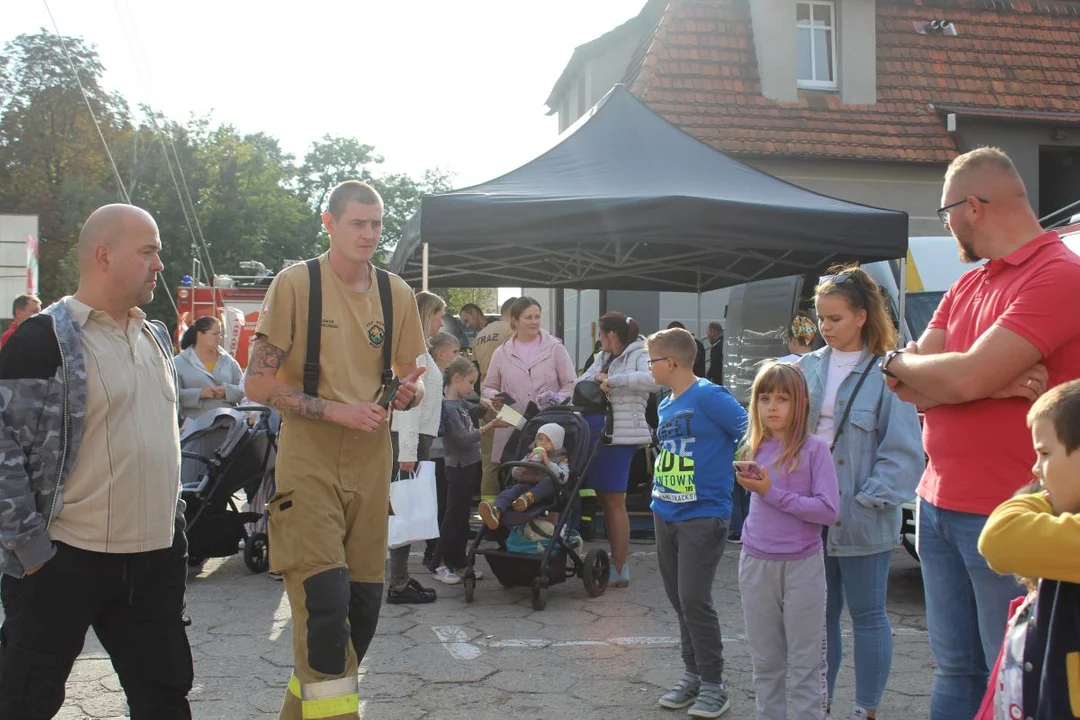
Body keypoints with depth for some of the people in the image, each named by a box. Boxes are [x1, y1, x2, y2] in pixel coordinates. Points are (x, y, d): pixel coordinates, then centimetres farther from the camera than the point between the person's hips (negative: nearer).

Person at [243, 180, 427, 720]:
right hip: (308, 459, -5)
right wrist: (338, 411, -19)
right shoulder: (295, 282, -7)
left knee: (363, 602, 10)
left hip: (371, 460, 5)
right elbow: (258, 384, -9)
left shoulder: (396, 294, 6)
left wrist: (408, 392, -10)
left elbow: (411, 379, 15)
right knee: (324, 596, -13)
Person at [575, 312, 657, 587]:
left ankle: (619, 570, 5)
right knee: (604, 499, 12)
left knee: (614, 501, -3)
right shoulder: (604, 357, 18)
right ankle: (616, 561, 22)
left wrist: (612, 380, -21)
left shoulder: (639, 355, -6)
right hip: (598, 434, 8)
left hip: (620, 436, -8)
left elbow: (653, 380, -26)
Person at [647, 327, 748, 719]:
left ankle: (713, 685, 8)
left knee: (694, 600, -7)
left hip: (703, 516, -8)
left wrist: (732, 472, -11)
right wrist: (658, 494, 13)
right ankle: (693, 674, 27)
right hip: (665, 514, 8)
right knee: (678, 600, 13)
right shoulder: (666, 405, 11)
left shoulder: (709, 396, -15)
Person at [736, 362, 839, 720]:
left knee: (804, 664, 4)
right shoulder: (755, 451, 6)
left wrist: (773, 493, -19)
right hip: (756, 565, 5)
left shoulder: (814, 448, -9)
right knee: (765, 661, 15)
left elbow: (828, 510, -17)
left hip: (802, 566, -4)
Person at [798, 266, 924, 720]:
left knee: (867, 615, 10)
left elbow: (903, 449, -12)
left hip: (861, 522, -5)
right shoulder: (807, 368, 4)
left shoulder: (886, 374, -11)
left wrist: (868, 499, -16)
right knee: (820, 614, 16)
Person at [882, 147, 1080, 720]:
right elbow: (908, 386, 4)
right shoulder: (965, 287, 15)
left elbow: (965, 377, -23)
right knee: (954, 669, 16)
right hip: (939, 504, 8)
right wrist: (997, 382, -13)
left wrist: (902, 362, -3)